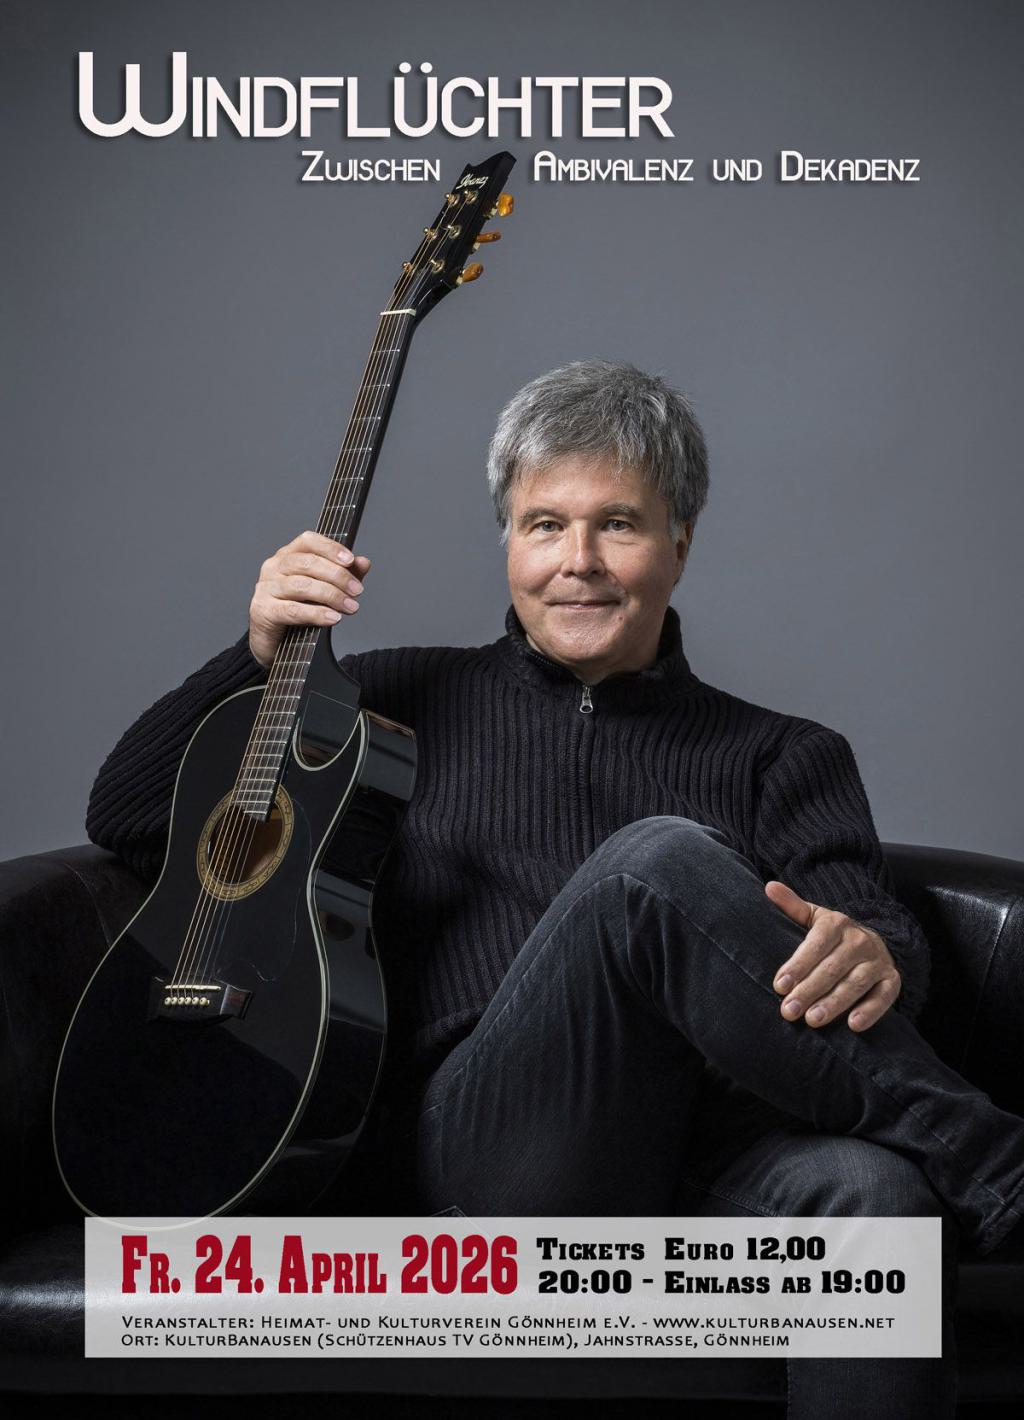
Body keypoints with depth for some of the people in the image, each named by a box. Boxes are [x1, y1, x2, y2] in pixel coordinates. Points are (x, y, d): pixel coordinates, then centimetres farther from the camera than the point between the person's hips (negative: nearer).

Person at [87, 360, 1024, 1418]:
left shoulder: (784, 758, 22)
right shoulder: (409, 701, 21)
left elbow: (877, 925, 4)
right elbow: (127, 818, 21)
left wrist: (872, 955, -22)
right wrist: (259, 655, 4)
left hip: (716, 1152, 1)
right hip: (478, 1150, -1)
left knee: (871, 1187, -37)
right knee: (659, 861, -29)